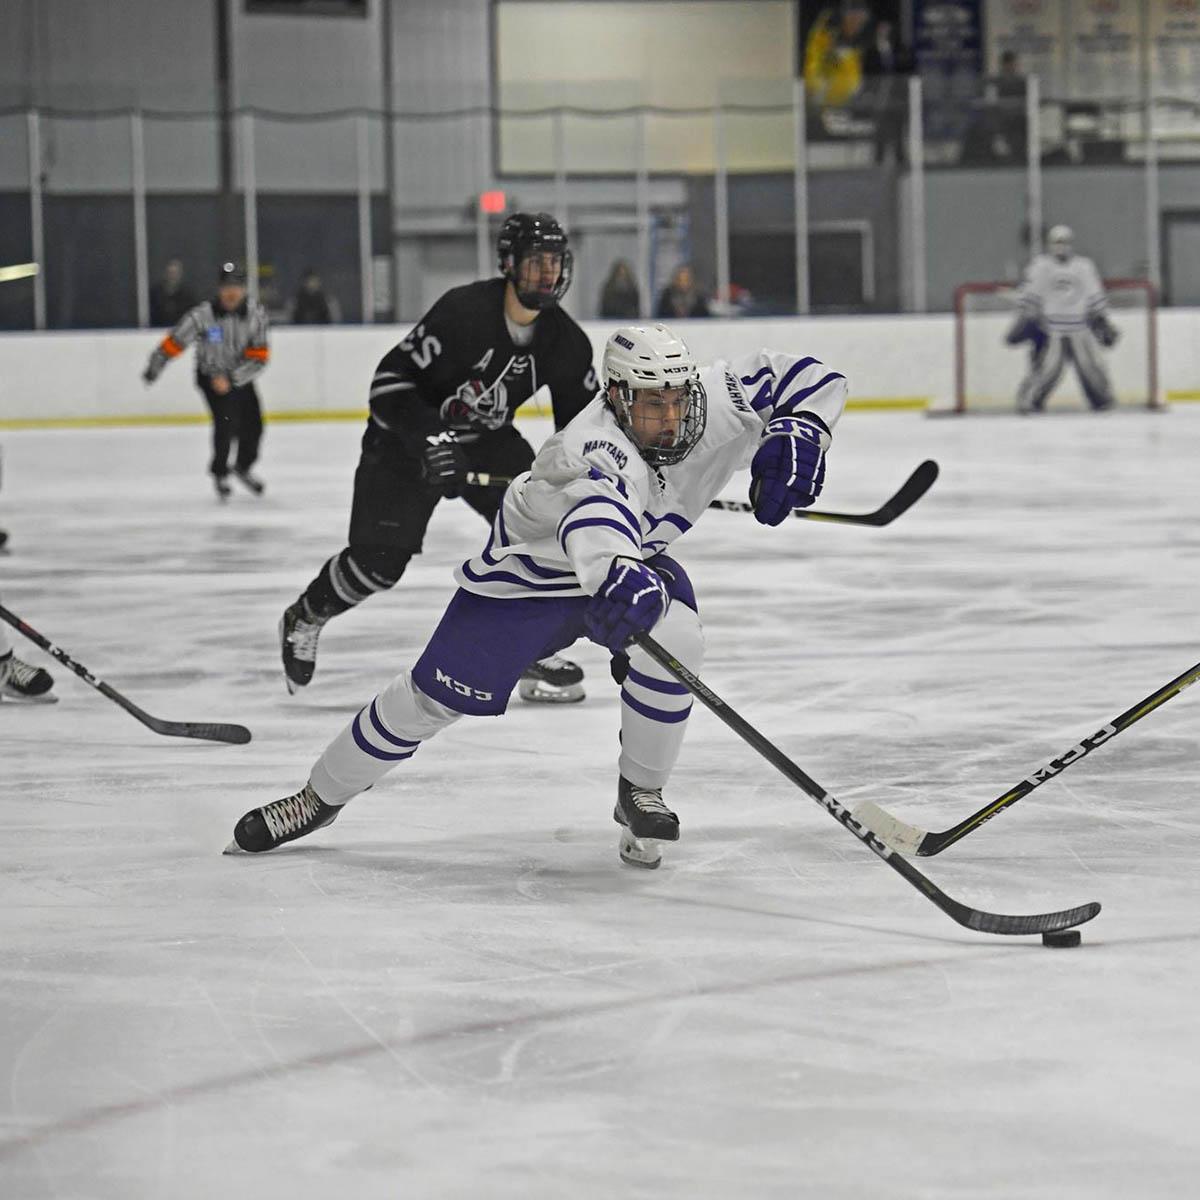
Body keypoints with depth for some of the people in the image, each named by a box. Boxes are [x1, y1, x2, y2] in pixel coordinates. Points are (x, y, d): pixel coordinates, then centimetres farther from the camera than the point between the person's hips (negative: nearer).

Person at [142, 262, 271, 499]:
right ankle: (220, 475, -2)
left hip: (240, 376, 4)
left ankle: (243, 467, 35)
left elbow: (259, 357, -18)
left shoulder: (256, 315, -16)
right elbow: (174, 343, -14)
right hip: (210, 375, -4)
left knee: (252, 426, 6)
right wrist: (153, 369, -8)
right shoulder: (202, 315, -23)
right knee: (226, 421, -20)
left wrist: (230, 379, -27)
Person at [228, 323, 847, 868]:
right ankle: (320, 796, 22)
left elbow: (807, 377, -12)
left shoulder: (711, 405, -23)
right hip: (531, 567, -4)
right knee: (435, 695, -1)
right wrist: (614, 572, -84)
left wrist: (795, 436, -31)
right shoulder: (600, 445, -41)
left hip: (633, 559, 4)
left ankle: (640, 794, -4)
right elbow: (597, 513, -64)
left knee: (675, 639, -27)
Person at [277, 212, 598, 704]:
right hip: (408, 436, -5)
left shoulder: (565, 341, -9)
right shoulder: (463, 311, -28)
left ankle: (532, 651, -2)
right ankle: (303, 620, 19)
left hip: (488, 440, 5)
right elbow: (390, 378, -26)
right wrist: (426, 437, -37)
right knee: (380, 558, -9)